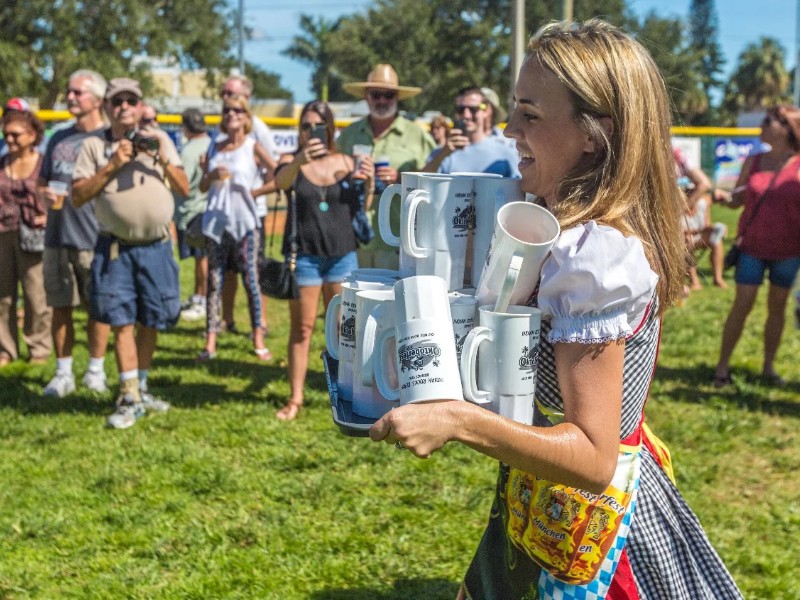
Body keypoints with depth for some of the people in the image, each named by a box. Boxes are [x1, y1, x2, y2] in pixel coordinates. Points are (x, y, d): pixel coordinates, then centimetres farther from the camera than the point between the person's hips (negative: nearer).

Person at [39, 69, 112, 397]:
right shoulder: (59, 138, 13)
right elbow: (42, 181, 19)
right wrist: (46, 194, -3)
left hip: (95, 237, -4)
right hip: (58, 236, 5)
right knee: (60, 307, 7)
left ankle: (96, 371, 16)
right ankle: (63, 373, 17)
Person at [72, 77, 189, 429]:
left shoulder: (159, 139, 7)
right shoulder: (94, 145, 2)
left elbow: (184, 189, 4)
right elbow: (77, 196, -5)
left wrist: (162, 158, -11)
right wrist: (112, 165, -13)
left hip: (156, 246, 2)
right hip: (115, 248, -2)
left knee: (151, 321, 9)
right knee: (122, 321, -5)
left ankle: (141, 388, 25)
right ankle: (129, 399, 1)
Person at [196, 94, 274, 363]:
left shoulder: (253, 147, 1)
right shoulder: (214, 148, 12)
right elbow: (202, 187, 12)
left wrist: (254, 192, -7)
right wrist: (212, 175, -8)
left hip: (245, 222, -4)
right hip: (216, 221, 4)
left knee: (250, 278, -2)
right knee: (214, 280, 1)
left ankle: (258, 340, 5)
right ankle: (210, 342, 1)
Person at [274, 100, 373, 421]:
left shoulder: (345, 162, 7)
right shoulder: (292, 161, 1)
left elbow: (361, 209, 9)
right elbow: (281, 181, -23)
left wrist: (368, 183, -12)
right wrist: (300, 160, -43)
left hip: (342, 255, 2)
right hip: (304, 256, -2)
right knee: (301, 328, 3)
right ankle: (295, 398, 9)